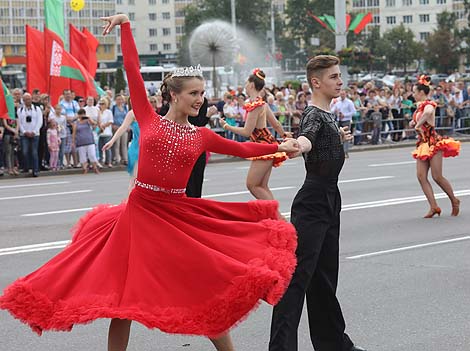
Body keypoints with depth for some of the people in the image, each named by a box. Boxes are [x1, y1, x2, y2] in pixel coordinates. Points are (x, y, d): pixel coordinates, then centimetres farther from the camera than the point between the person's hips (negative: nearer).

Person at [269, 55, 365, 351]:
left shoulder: (327, 115, 14)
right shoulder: (314, 115, -15)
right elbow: (306, 138, -39)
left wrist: (339, 137, 47)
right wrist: (295, 146, -60)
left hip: (329, 201, 9)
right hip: (312, 203, -9)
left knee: (325, 276, 17)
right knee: (298, 274, -12)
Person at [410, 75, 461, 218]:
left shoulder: (429, 105, -13)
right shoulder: (420, 106, 13)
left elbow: (428, 113, -40)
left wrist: (418, 124, -30)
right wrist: (414, 122, 9)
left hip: (433, 143, -9)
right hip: (423, 144, 9)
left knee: (437, 177, -6)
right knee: (421, 176, -3)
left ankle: (454, 201, 14)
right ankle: (434, 207, -4)